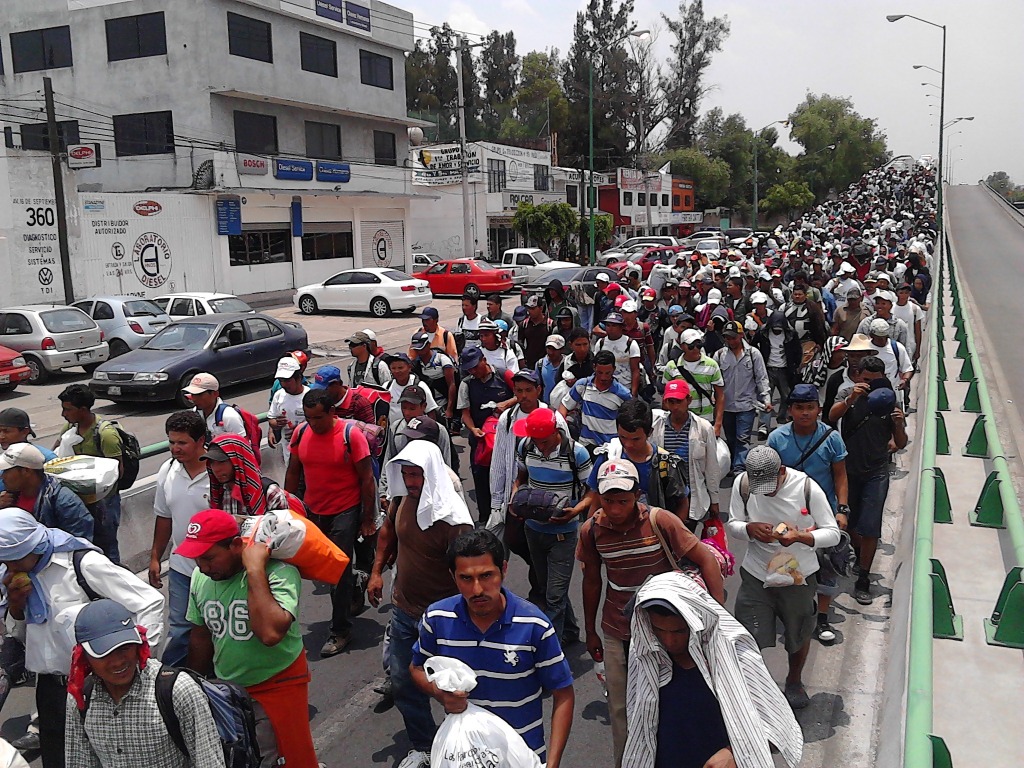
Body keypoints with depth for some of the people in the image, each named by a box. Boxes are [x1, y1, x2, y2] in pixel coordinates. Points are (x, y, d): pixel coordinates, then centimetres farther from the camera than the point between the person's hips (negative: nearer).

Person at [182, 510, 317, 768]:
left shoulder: (278, 572, -26)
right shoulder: (200, 577, -5)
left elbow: (270, 633, -42)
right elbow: (201, 637, 10)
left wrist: (255, 569, -36)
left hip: (279, 686, -6)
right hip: (226, 687, 6)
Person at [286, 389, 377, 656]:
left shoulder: (351, 435, -16)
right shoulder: (301, 433, -2)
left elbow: (367, 478, -11)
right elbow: (293, 472, 10)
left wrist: (368, 518, -10)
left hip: (345, 513, -5)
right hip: (312, 511, 5)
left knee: (340, 572, -3)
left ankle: (340, 631, 10)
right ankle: (353, 592, 46)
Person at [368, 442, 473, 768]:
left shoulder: (451, 519, -27)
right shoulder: (404, 499, -6)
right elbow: (388, 531, 15)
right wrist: (376, 571, 11)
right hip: (403, 609, 7)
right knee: (403, 684, 20)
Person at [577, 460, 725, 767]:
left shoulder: (661, 522, -19)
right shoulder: (591, 530, -10)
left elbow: (706, 560, -16)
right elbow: (592, 581, 4)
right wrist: (590, 632, 12)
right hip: (615, 633, 2)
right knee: (620, 707, 12)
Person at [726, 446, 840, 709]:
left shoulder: (807, 488, -19)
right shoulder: (742, 484, -14)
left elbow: (833, 533, -13)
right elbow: (732, 525, -3)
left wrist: (800, 537, -32)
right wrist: (750, 528, -26)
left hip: (797, 577, 0)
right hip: (756, 575, 0)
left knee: (799, 636, 20)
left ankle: (794, 681, 49)